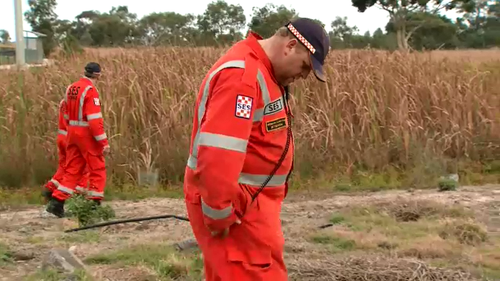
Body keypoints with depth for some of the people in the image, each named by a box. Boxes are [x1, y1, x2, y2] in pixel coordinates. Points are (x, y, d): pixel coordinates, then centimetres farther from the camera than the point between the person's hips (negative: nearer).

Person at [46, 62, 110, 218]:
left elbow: (69, 114, 14)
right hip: (87, 134, -7)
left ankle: (56, 202, 8)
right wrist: (104, 142, -19)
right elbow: (95, 119, -21)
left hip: (72, 133, 8)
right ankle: (95, 203, 6)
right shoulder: (90, 90, -16)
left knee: (72, 169, 12)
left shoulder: (71, 88, 8)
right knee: (97, 169, 5)